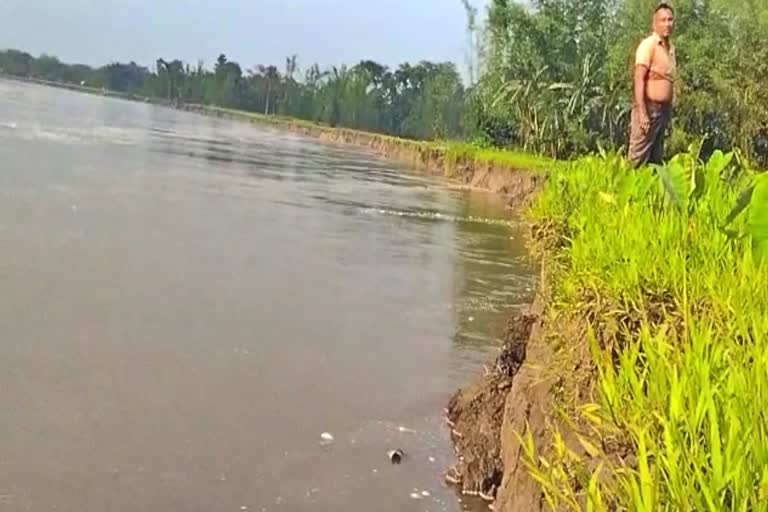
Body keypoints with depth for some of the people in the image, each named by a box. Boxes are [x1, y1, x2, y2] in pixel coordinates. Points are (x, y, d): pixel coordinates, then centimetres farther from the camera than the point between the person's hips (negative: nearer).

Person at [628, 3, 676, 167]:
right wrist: (642, 113, -23)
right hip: (648, 108, -8)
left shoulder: (671, 47, 15)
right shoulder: (648, 45, -9)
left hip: (664, 109, 8)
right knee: (638, 159, -10)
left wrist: (669, 111, 14)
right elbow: (639, 80, -16)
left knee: (656, 159, 9)